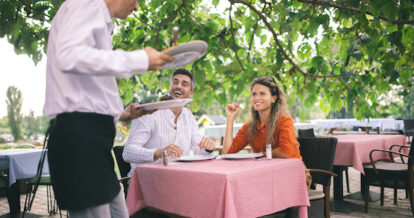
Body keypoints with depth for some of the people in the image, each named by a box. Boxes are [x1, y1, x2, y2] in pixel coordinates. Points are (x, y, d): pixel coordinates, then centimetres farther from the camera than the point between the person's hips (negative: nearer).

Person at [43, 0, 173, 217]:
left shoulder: (99, 18, 25)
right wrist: (139, 60, -20)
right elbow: (68, 56, -25)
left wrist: (121, 114, 16)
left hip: (93, 136, 10)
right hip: (79, 136, -10)